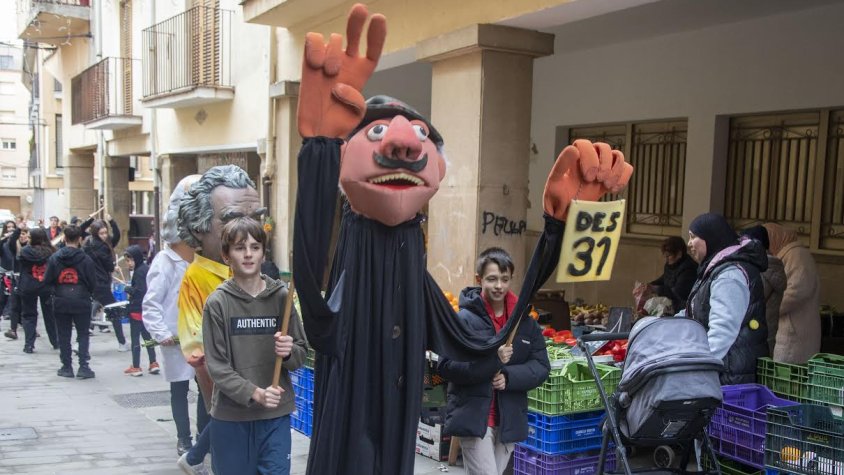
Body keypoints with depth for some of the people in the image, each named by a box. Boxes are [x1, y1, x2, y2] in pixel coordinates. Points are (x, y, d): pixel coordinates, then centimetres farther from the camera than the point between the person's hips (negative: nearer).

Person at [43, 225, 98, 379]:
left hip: (61, 302, 2)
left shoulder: (54, 258, -4)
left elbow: (47, 280, -2)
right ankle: (83, 367, 1)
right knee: (83, 334, 7)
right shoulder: (85, 259, -9)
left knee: (63, 335, 11)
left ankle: (66, 367, 14)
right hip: (81, 302, -2)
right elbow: (93, 282, -6)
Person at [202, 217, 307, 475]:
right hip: (230, 417, -1)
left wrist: (289, 353, -17)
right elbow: (217, 366, -7)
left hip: (276, 416, 1)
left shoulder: (281, 297, 0)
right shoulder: (217, 303, -4)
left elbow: (301, 354, 5)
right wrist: (254, 393, -19)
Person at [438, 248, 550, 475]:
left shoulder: (525, 321, 7)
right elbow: (446, 366, -13)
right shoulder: (464, 319, -8)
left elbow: (541, 367, 4)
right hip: (473, 418, -5)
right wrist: (491, 360, -25)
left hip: (510, 420, 5)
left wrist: (509, 376, -14)